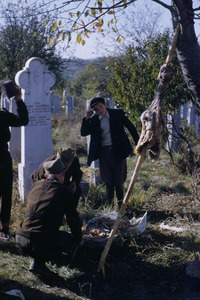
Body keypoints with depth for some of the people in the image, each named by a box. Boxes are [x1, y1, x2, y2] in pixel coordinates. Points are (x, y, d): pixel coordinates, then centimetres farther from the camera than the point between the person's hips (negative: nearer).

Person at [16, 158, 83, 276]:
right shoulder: (64, 191, 0)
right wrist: (79, 240, 26)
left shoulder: (36, 185, 15)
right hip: (42, 244, -6)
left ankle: (38, 259, 18)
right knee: (67, 239, 22)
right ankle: (39, 262, 3)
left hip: (20, 240, 6)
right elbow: (73, 219, 7)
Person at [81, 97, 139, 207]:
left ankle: (121, 204, 17)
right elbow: (83, 133, 3)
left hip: (118, 151, -2)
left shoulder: (118, 113, 1)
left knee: (118, 181, -1)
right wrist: (87, 118, -9)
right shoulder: (94, 119, 6)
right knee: (108, 181, 4)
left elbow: (131, 127, 8)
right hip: (103, 152, 2)